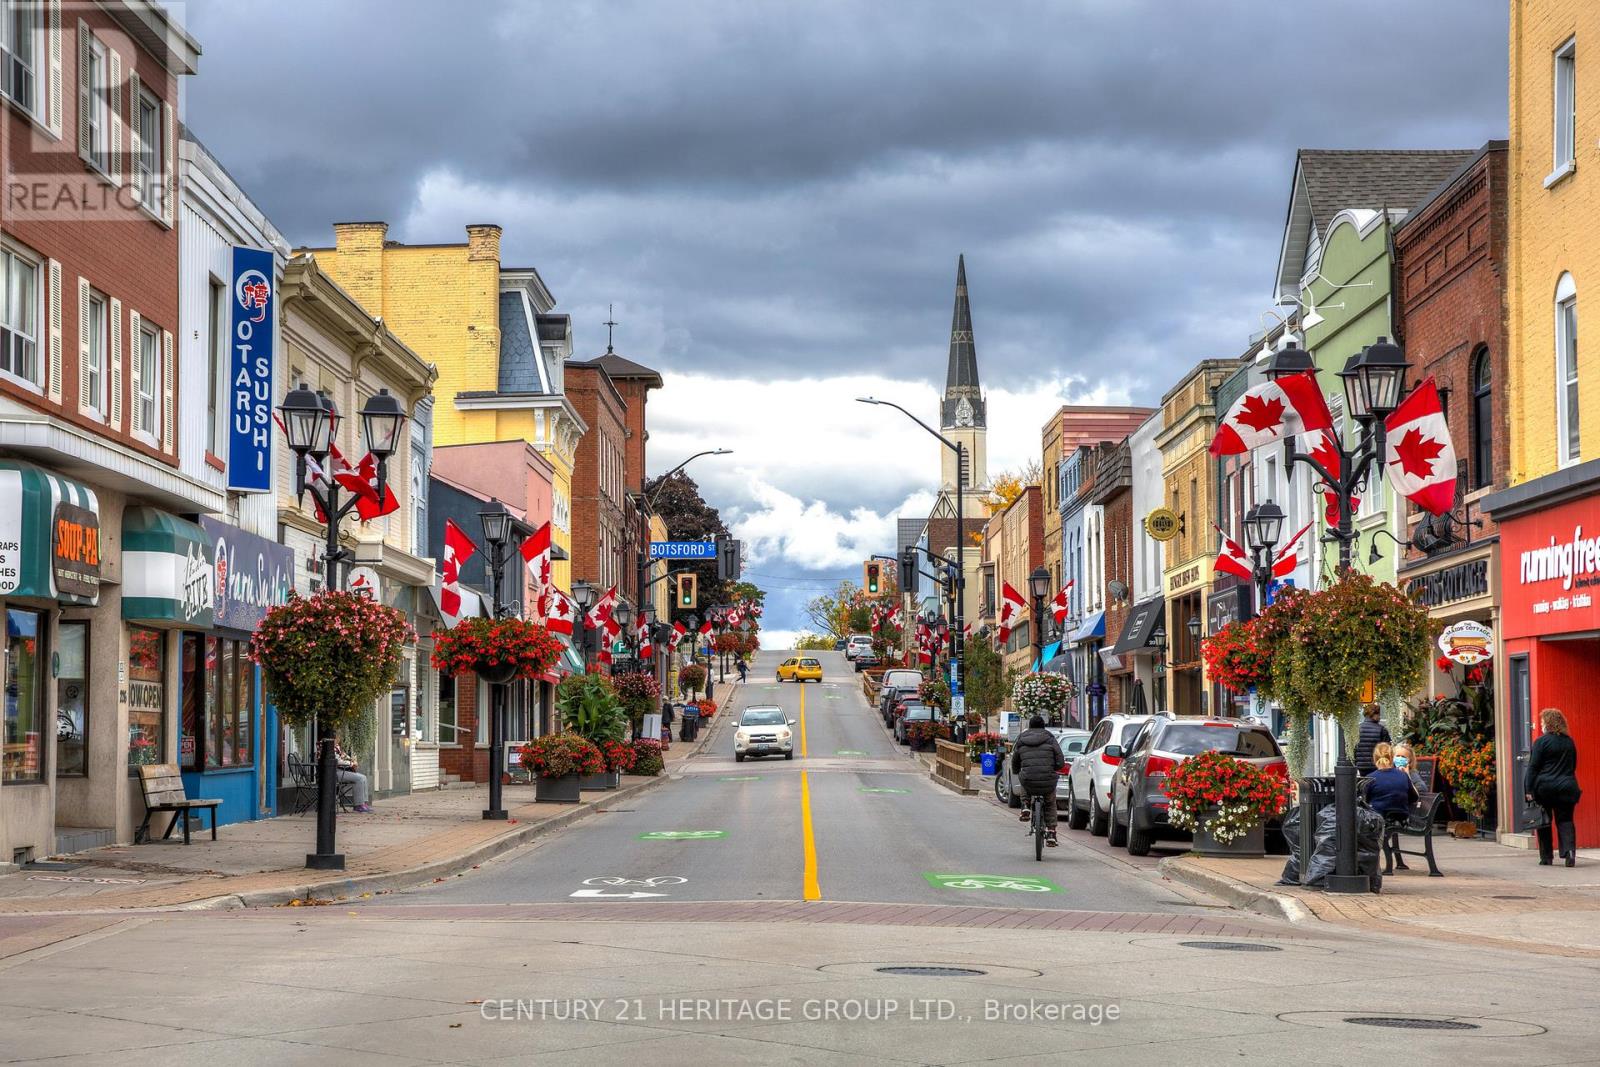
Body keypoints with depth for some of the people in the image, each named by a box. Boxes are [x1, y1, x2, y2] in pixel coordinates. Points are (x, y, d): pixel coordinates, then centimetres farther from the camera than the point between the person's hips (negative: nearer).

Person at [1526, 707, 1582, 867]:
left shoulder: (1541, 741, -8)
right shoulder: (1569, 742, 8)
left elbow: (1533, 767, -9)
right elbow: (1573, 765, 16)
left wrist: (1529, 790, -8)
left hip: (1544, 787, -3)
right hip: (1567, 787, 4)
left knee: (1544, 822, 8)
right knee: (1565, 820, 4)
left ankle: (1546, 857, 11)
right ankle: (1570, 850, -18)